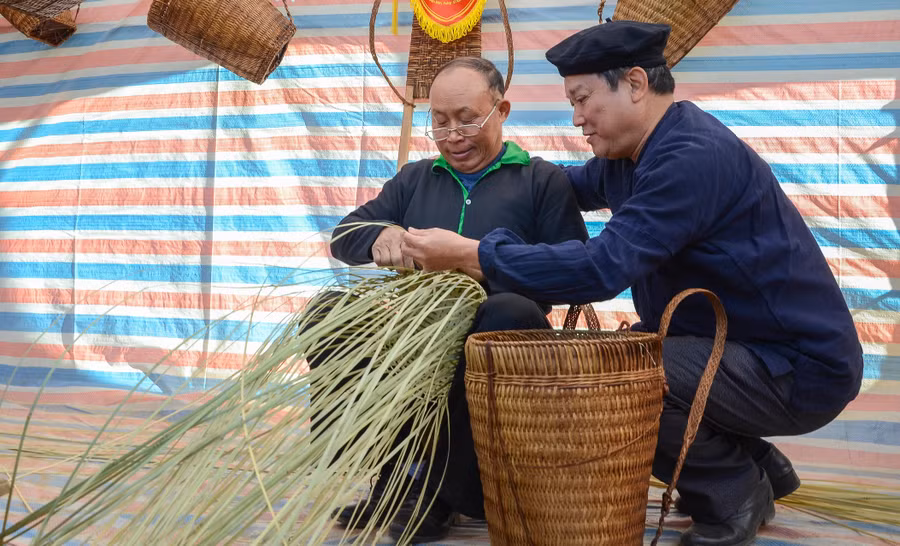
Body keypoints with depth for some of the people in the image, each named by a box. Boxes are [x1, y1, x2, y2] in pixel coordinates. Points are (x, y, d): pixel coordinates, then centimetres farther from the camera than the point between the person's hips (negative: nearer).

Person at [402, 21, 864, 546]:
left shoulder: (694, 156, -25)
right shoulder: (627, 155, 5)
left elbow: (604, 267, -33)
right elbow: (566, 186, 26)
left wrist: (470, 255, -29)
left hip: (801, 369, -10)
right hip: (740, 346, 10)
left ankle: (734, 493, 0)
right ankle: (754, 464, 17)